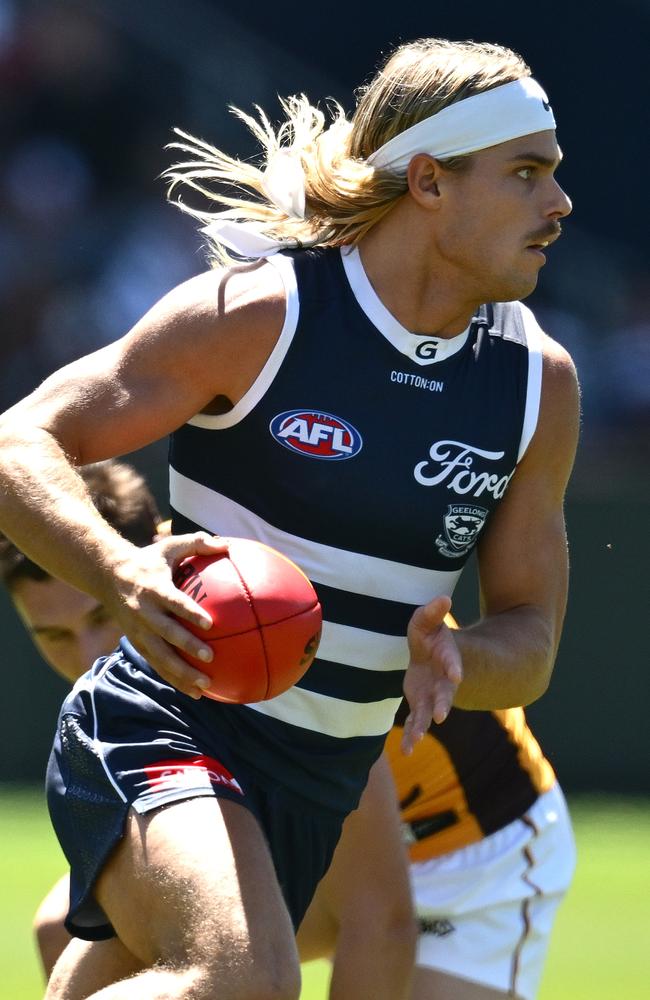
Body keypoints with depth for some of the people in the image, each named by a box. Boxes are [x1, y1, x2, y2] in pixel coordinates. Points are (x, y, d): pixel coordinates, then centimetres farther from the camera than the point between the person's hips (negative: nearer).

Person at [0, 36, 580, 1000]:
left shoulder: (541, 382, 4)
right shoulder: (258, 312, -12)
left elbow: (531, 638, 10)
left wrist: (453, 659, -15)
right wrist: (123, 573, -32)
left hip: (318, 789, 7)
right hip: (165, 731, -7)